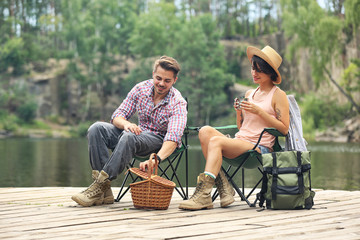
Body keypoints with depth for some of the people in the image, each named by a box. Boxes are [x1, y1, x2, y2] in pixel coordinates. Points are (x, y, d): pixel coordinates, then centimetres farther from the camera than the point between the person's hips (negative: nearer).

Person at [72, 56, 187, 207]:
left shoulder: (178, 103, -18)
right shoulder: (140, 89, -4)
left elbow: (173, 138, -32)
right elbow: (117, 115, -2)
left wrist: (156, 159, -52)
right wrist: (126, 124, -28)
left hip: (159, 140, -5)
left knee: (129, 137, -38)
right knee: (96, 129, -20)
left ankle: (100, 186, -38)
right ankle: (104, 193, -30)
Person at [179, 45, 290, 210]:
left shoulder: (278, 95, 4)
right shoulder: (249, 94, 22)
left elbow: (284, 129, -5)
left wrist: (259, 112, -10)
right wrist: (239, 112, 4)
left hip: (259, 147, -7)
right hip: (239, 141, 7)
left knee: (216, 141, -29)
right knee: (205, 131, -20)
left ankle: (203, 195, -35)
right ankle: (224, 187, -25)